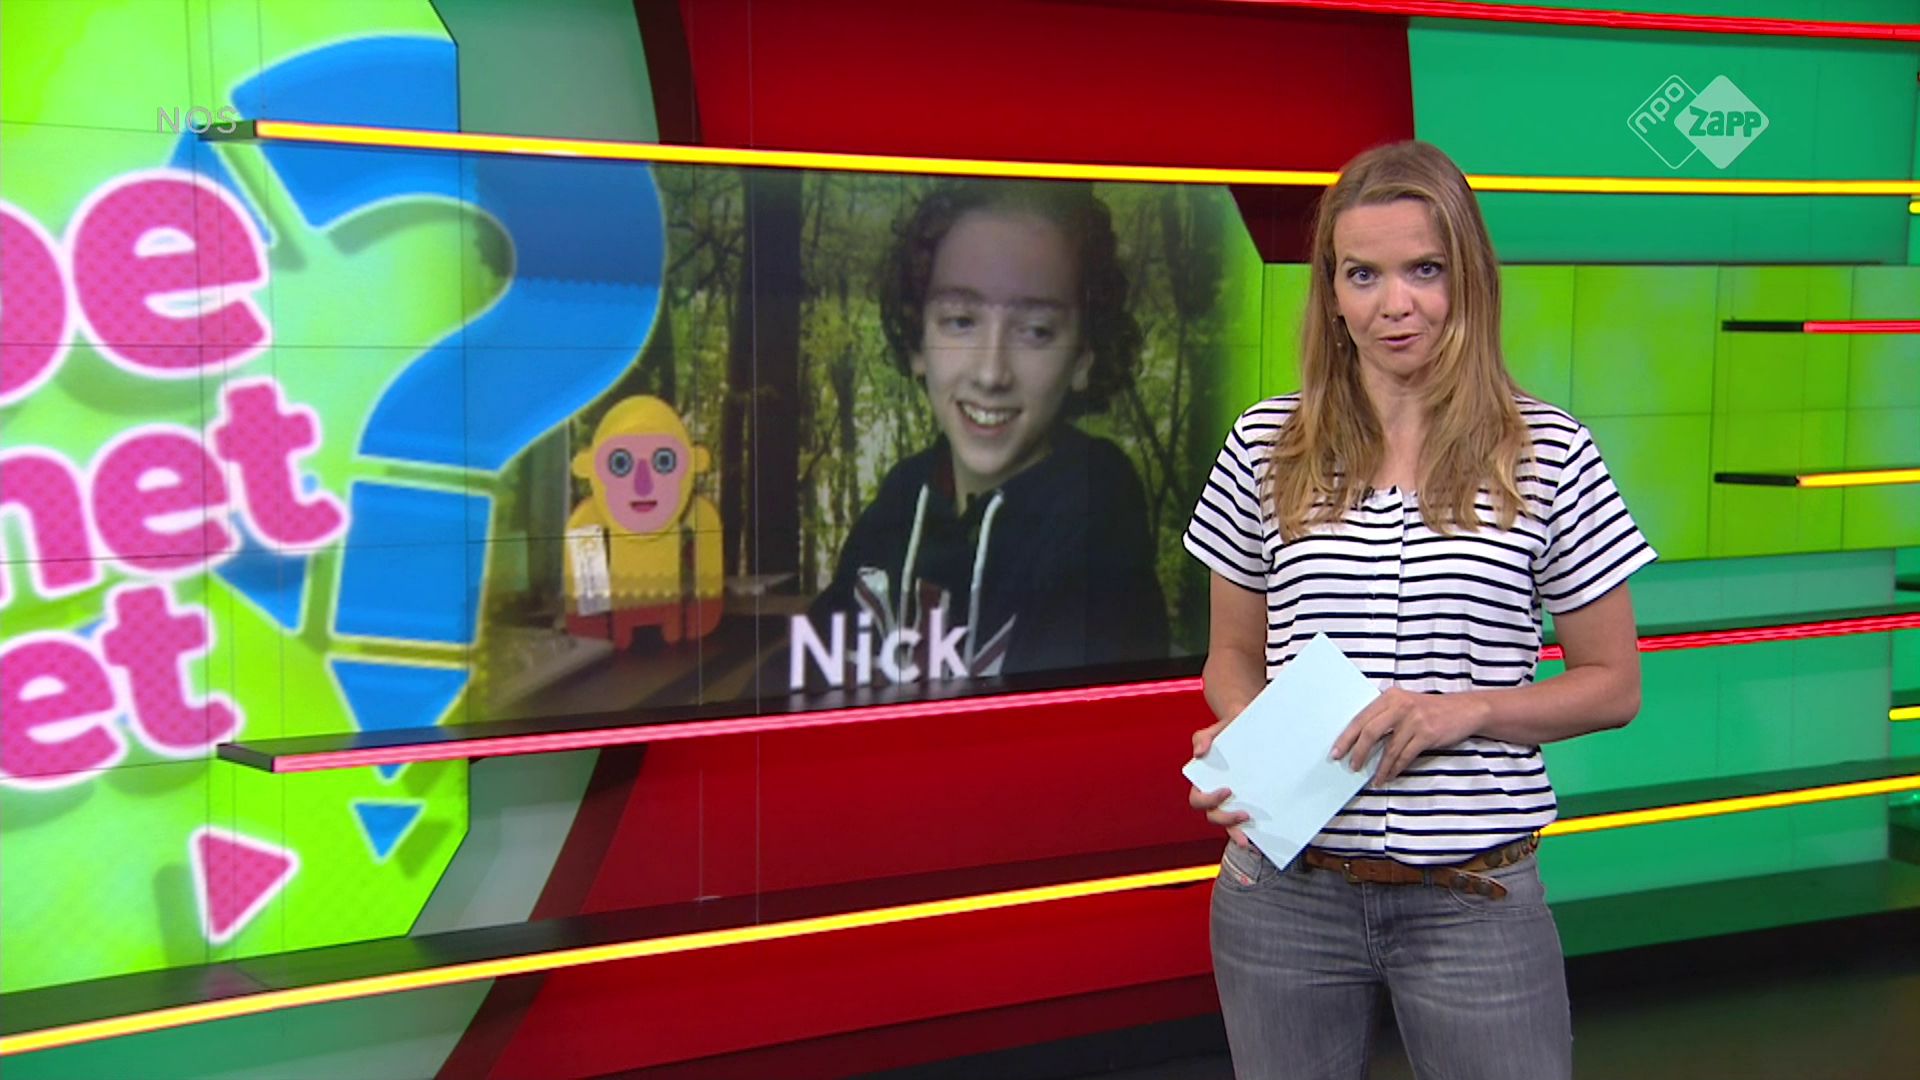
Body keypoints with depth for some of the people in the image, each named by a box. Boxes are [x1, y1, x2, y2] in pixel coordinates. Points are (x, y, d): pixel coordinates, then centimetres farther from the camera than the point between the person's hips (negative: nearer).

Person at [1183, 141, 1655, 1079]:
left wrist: (1463, 711, -14)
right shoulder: (1267, 447, 3)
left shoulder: (1547, 455, -3)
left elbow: (1613, 685, 2)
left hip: (1476, 899, -2)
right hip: (1285, 889, 2)